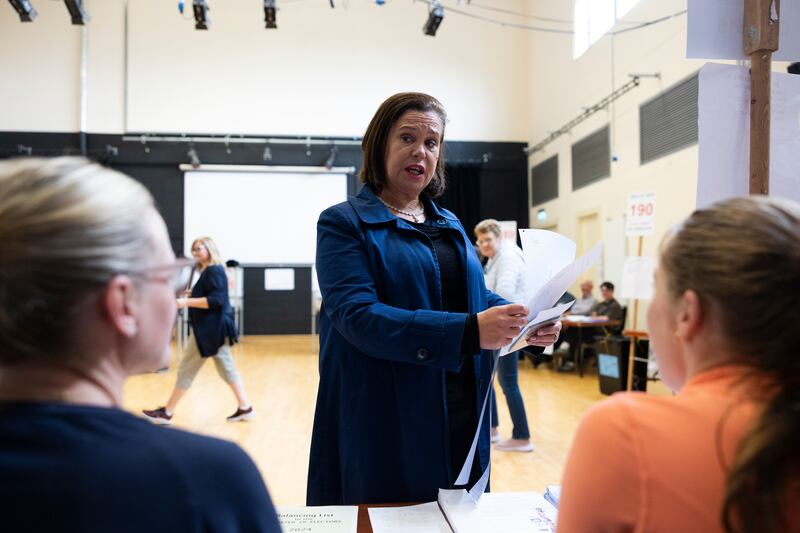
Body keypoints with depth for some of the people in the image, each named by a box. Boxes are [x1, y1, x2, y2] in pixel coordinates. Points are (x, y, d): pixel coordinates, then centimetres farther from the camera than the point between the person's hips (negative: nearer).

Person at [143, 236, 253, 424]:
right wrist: (189, 298, 11)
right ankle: (245, 408, 14)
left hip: (210, 329, -10)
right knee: (227, 369, 11)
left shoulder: (213, 271, -15)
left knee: (186, 370, -1)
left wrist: (187, 302, -24)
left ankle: (166, 413, 8)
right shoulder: (209, 271, 16)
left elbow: (216, 300, -24)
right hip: (215, 328, 10)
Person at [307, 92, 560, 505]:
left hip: (461, 417, 6)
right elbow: (358, 316, -21)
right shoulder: (343, 223, -7)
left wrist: (526, 322, -9)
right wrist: (468, 332, -30)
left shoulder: (450, 225, 14)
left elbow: (478, 297, 14)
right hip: (384, 423, -6)